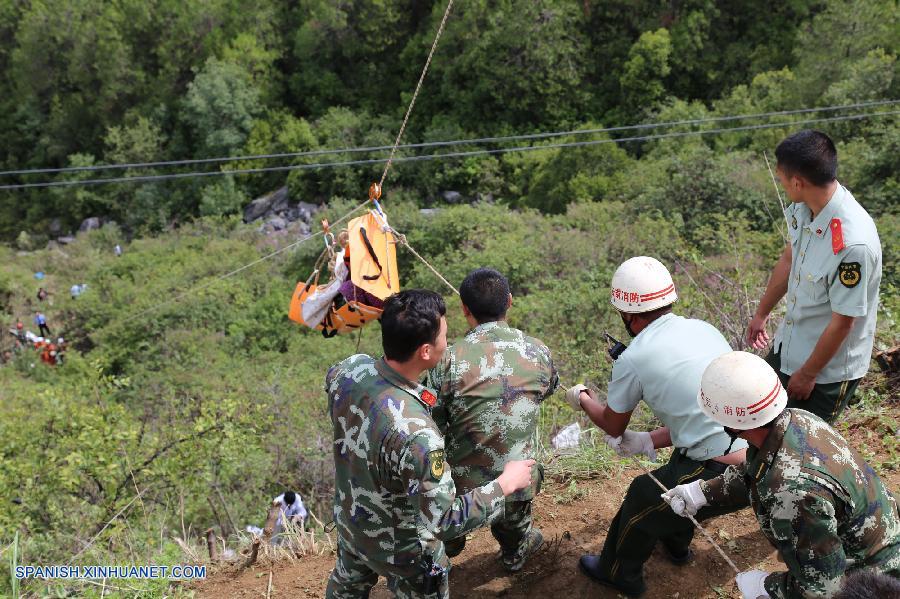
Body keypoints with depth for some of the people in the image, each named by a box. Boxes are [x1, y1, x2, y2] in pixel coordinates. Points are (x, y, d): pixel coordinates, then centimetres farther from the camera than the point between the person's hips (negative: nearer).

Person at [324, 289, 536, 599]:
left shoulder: (348, 369, -23)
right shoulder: (416, 435, -44)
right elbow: (446, 521, -34)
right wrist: (506, 483, -23)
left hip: (348, 518, 6)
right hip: (399, 546, -6)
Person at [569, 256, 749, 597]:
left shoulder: (633, 359, -9)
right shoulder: (703, 328, 9)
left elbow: (613, 427, 10)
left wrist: (582, 399, 29)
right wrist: (649, 442, 21)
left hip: (725, 475, -7)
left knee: (642, 496, 17)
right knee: (679, 468, 33)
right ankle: (675, 543, 56)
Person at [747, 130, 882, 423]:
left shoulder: (854, 243, -36)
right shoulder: (805, 207, -12)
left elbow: (843, 322, -25)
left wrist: (807, 374, -13)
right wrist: (762, 313, 18)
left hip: (829, 367, -8)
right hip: (788, 345, 8)